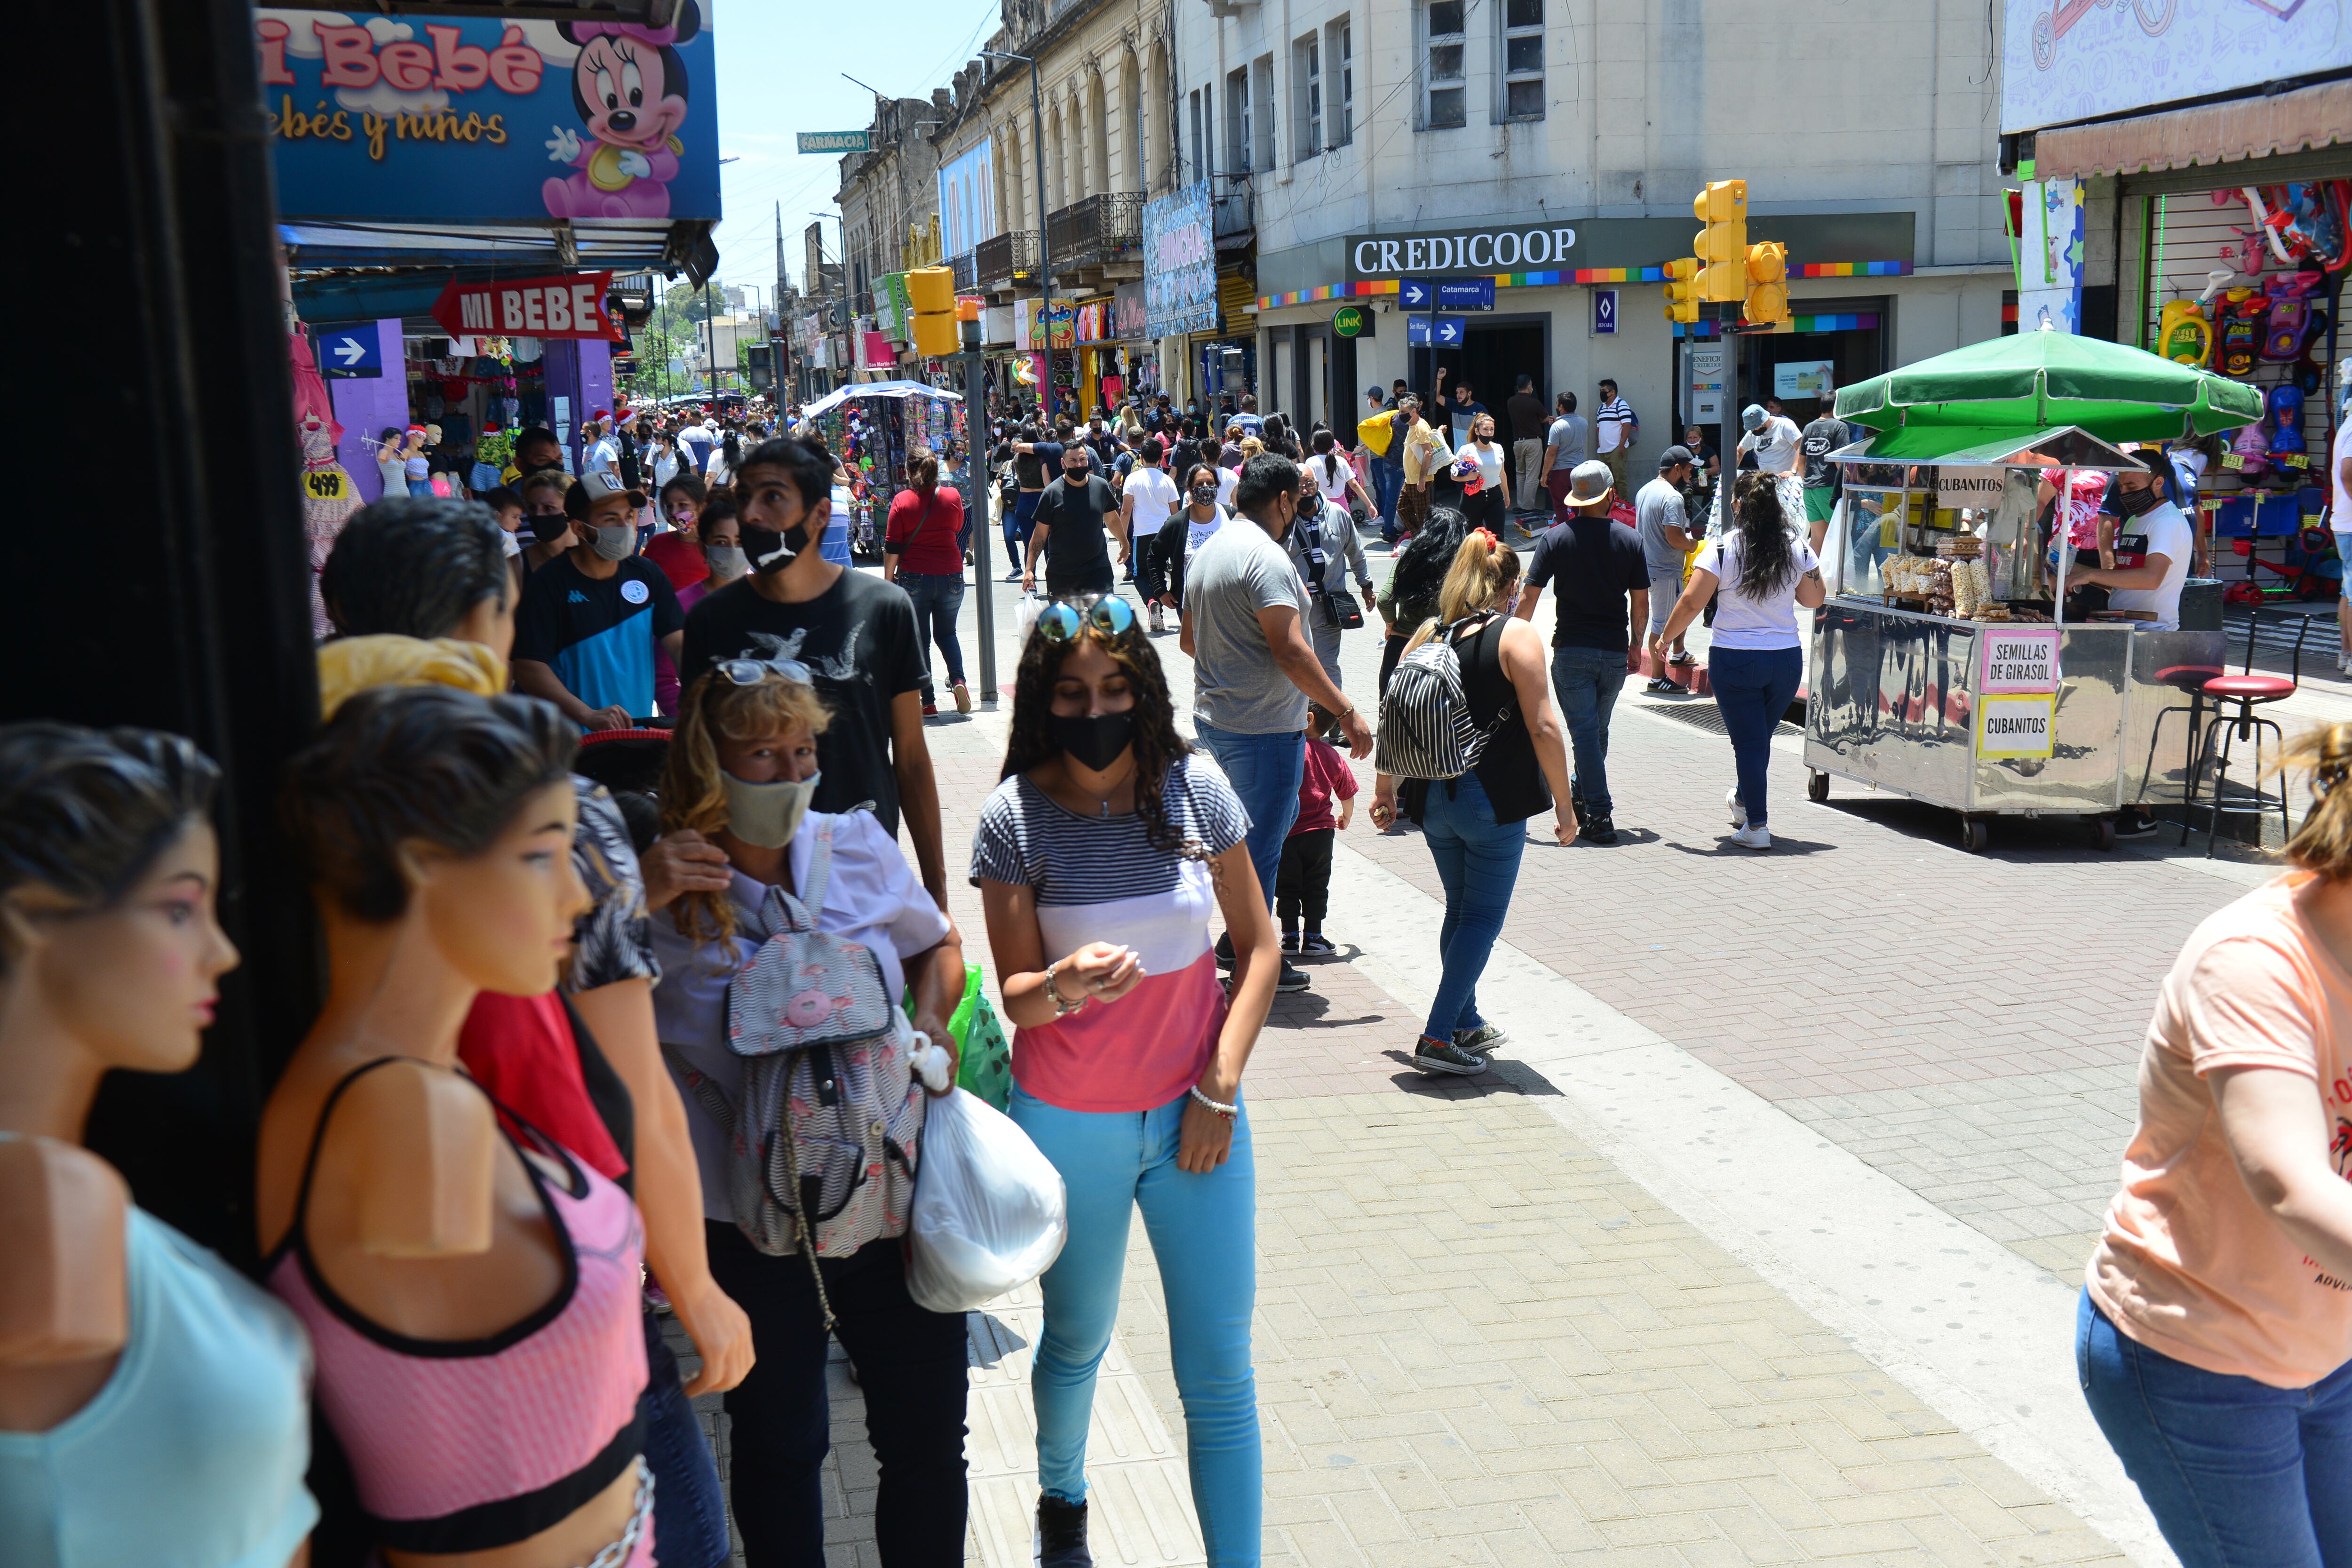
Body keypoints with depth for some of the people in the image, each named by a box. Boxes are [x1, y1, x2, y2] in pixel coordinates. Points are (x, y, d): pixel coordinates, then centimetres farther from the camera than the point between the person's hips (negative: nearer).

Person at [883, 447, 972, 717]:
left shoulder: (901, 501, -8)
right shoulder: (953, 497, -2)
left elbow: (892, 547, -6)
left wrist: (888, 580, 4)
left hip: (914, 579, -2)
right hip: (951, 577, 2)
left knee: (919, 641, 8)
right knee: (946, 633, 20)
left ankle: (928, 701, 7)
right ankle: (958, 679, -4)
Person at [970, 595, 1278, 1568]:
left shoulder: (1195, 788, -8)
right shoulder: (1014, 818, -12)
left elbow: (1256, 944, 0)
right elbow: (1016, 995, -9)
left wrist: (1220, 1087, -7)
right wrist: (1067, 984, -33)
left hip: (1194, 1112, 1)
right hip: (1068, 1124, 0)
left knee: (1219, 1372, 2)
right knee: (1078, 1341, 19)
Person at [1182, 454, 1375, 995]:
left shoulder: (1208, 551, 11)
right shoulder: (1267, 558, -18)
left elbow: (1190, 640, 20)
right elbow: (1290, 651, -25)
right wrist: (1347, 712, -22)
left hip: (1213, 718, 10)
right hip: (1263, 728, -9)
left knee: (1270, 823, 24)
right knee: (1261, 845, 1)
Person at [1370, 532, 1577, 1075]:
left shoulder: (1426, 635, 6)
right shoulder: (1516, 637, -9)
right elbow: (1543, 729, -13)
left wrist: (1384, 788, 21)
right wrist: (1564, 805, -6)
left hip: (1433, 799, 6)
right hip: (1492, 801, -6)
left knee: (1461, 910, 20)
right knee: (1484, 919, 2)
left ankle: (1467, 1025, 30)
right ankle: (1438, 1037, -4)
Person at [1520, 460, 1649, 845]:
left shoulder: (1556, 538, -5)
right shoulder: (1630, 540, 0)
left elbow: (1529, 597, -6)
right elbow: (1641, 603, 3)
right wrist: (1636, 646, 16)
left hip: (1572, 650, -2)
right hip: (1615, 652, 3)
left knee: (1584, 733, -1)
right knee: (1598, 731, 18)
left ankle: (1600, 816, -5)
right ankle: (1579, 795, 34)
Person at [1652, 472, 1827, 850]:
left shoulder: (1722, 549, -11)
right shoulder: (1798, 550, 0)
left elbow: (1692, 602, -13)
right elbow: (1815, 599, 12)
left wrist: (1664, 639, -1)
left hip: (1734, 660, -4)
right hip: (1786, 659, 4)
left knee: (1748, 741, 3)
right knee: (1762, 737, 21)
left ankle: (1756, 826, 3)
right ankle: (1743, 801, 42)